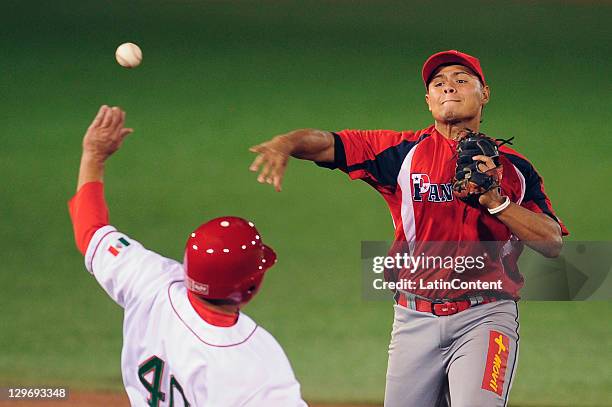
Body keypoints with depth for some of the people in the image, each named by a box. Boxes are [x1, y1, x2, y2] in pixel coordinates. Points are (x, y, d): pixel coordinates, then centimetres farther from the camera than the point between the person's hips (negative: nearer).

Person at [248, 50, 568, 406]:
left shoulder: (513, 166, 7)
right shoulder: (404, 150, 6)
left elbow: (553, 243, -2)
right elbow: (326, 143, -5)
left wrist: (496, 200, -14)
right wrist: (287, 143, -27)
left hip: (485, 318, -2)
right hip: (417, 320, 2)